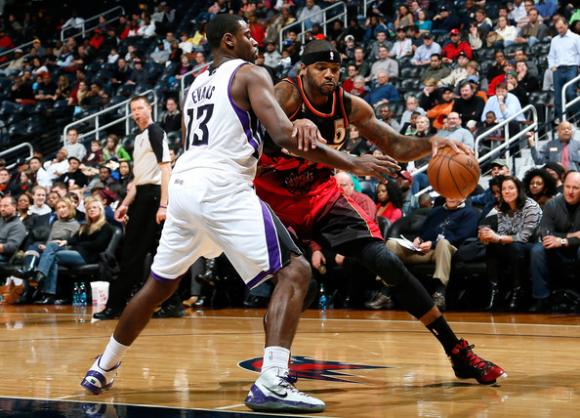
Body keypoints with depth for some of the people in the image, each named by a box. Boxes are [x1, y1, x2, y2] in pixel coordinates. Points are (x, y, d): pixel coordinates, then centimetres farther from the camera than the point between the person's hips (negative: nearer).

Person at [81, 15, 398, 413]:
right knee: (294, 271, -9)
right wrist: (351, 163, -11)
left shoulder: (196, 86, 25)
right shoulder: (250, 74, 2)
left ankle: (103, 368, 37)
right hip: (223, 189, -8)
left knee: (160, 284, 26)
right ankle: (271, 383, -25)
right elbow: (285, 136, -12)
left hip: (183, 186, 8)